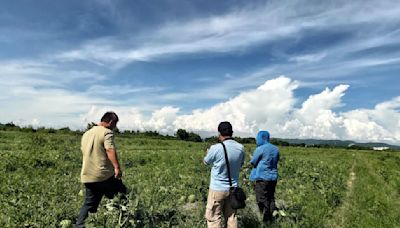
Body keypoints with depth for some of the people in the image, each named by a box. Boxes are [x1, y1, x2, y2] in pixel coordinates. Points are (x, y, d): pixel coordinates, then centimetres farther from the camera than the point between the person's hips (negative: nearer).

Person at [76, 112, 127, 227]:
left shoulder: (86, 133, 18)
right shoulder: (107, 132, -9)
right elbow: (110, 150, -23)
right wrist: (117, 167, -31)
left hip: (87, 176, 8)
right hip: (104, 175, -7)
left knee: (89, 203, 16)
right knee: (122, 197, 9)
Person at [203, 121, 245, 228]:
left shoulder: (216, 148, -22)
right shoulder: (241, 148, -7)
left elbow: (206, 162, -1)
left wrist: (208, 153, 19)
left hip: (217, 189, -5)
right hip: (233, 188, 5)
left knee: (214, 218, 8)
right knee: (231, 216, 17)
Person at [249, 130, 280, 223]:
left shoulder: (260, 149, -14)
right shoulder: (276, 149, 7)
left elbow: (253, 162, -6)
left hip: (262, 178, -7)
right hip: (273, 177, 7)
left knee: (262, 200, 1)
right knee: (271, 199, 16)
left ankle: (266, 221, 6)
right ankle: (270, 218, 24)